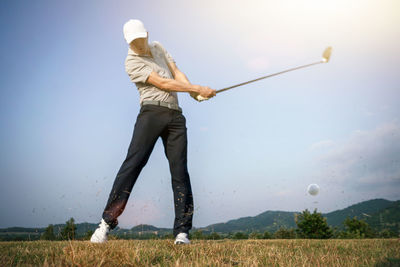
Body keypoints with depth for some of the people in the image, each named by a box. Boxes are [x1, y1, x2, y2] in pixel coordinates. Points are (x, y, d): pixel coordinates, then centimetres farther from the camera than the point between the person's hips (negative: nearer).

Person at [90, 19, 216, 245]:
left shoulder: (158, 47, 21)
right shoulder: (132, 62, -1)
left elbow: (177, 73, 13)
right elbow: (162, 83, -9)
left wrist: (195, 93, -6)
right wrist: (199, 88, -10)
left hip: (175, 115, 5)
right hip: (152, 111, -5)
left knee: (180, 170, -4)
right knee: (133, 163, -14)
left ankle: (182, 232, -3)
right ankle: (107, 222, -10)